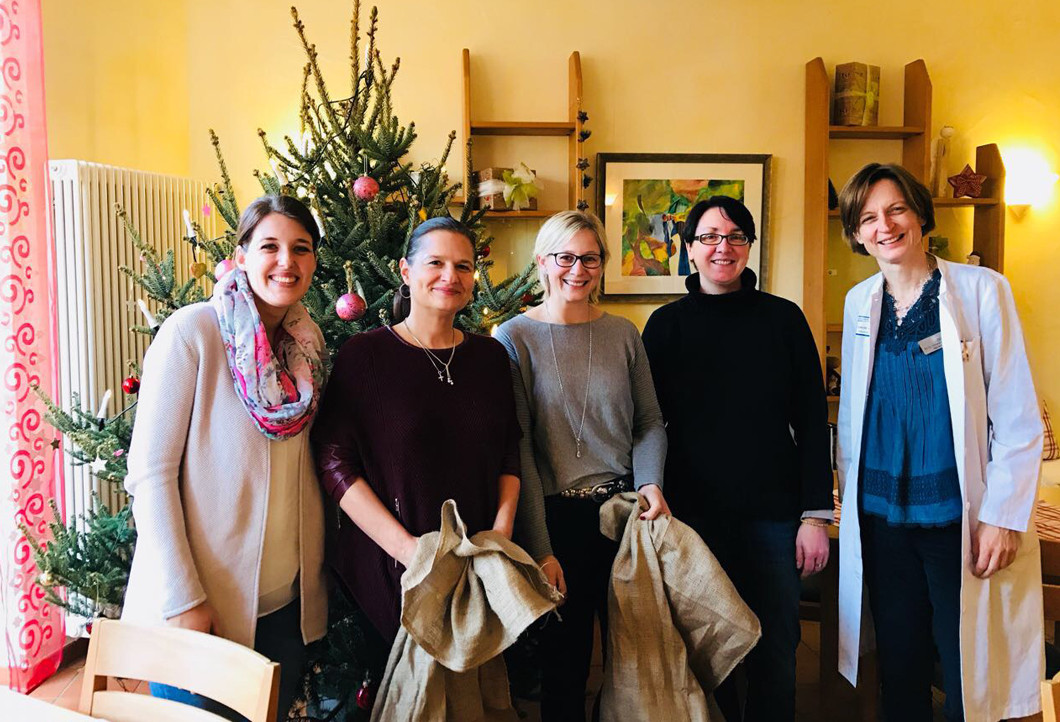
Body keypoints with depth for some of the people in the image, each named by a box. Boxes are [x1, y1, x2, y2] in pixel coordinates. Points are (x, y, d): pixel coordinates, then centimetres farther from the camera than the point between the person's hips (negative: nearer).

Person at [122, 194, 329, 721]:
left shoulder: (309, 339, 3)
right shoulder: (191, 332, -14)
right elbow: (149, 472, -15)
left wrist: (313, 571, 10)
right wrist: (183, 598, -18)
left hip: (287, 599, 6)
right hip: (201, 601, -5)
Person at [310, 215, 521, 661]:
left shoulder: (489, 356, 7)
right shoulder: (364, 354, -6)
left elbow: (510, 455, 11)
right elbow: (334, 461, -11)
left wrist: (502, 530, -4)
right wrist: (406, 546, -18)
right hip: (389, 572, -3)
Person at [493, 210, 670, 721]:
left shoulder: (623, 334, 5)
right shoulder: (515, 338, -5)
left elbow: (650, 421, 11)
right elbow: (517, 450, -9)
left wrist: (651, 481, -9)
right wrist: (540, 549, -12)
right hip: (558, 517, -3)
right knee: (565, 664, 10)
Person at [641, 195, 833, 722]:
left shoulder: (783, 318, 3)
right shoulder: (667, 324, 3)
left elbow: (812, 421, 2)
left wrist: (816, 514, -2)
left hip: (774, 514, 0)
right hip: (693, 513, 0)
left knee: (775, 651, 10)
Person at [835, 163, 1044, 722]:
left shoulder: (982, 290, -5)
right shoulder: (859, 302, 7)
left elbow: (1018, 417, -6)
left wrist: (1003, 517, -10)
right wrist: (847, 486, 13)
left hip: (958, 516, -3)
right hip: (881, 515, 4)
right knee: (899, 667, 14)